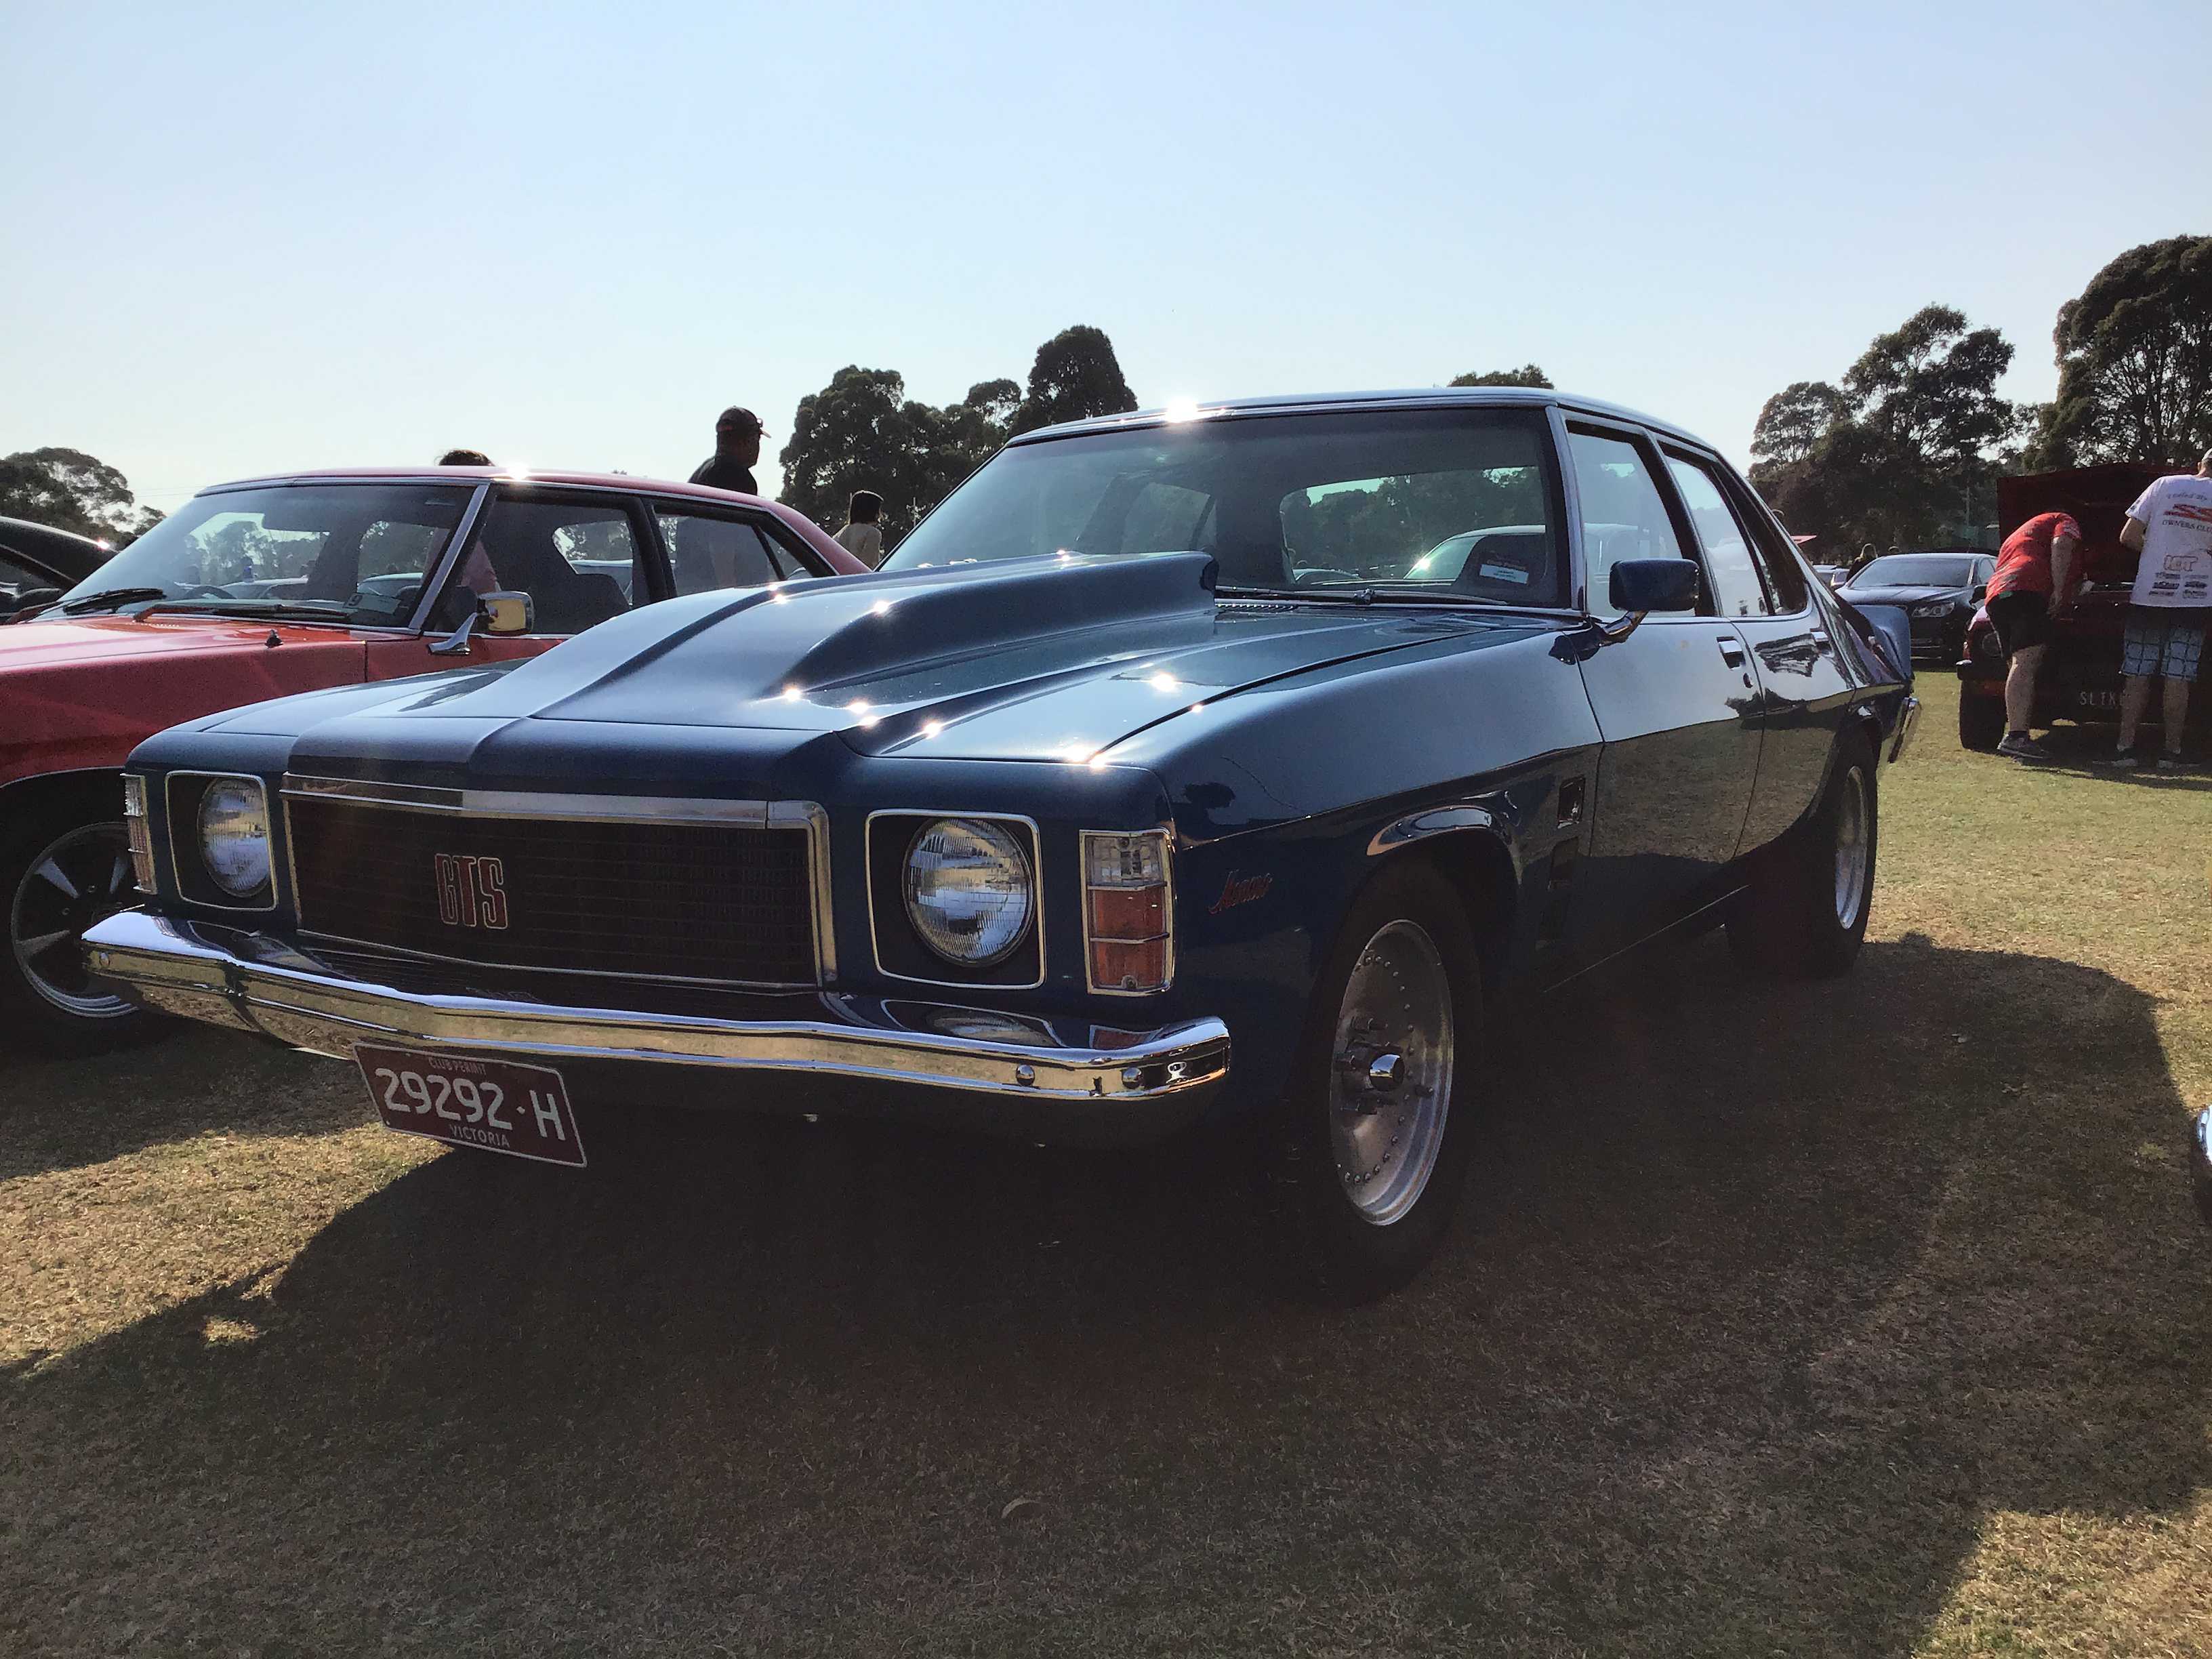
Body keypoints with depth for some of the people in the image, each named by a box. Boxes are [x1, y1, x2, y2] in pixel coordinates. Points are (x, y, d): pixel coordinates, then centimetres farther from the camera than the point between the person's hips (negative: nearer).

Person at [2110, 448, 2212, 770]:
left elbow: (2128, 537, -1)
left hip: (2149, 596, 0)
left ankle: (2126, 747, 2)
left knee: (2137, 676, 4)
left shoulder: (2165, 485, 1)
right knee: (2178, 679, 2)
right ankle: (2172, 752, 2)